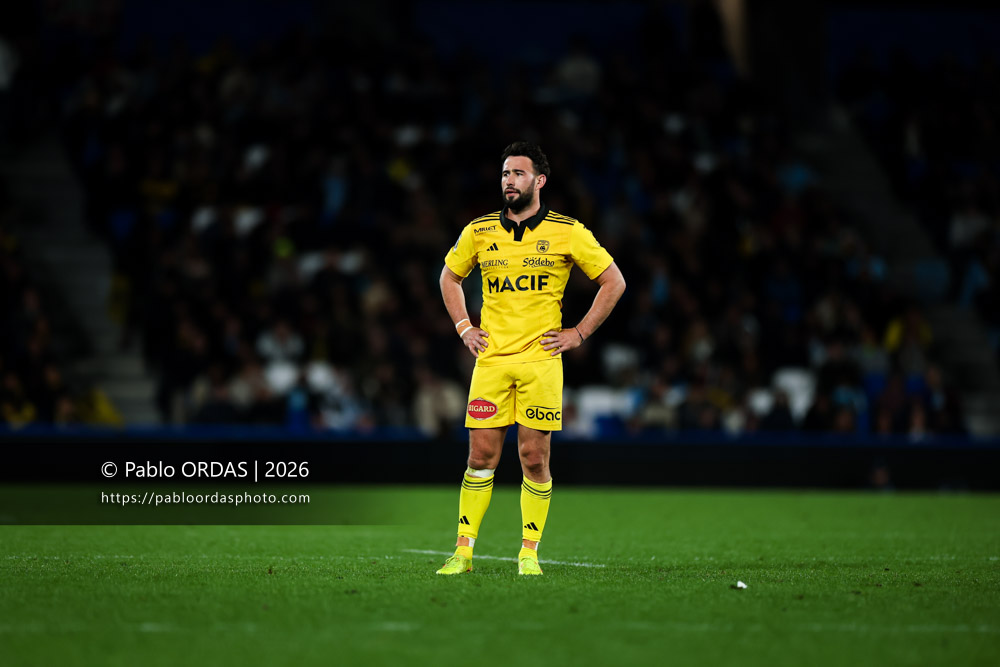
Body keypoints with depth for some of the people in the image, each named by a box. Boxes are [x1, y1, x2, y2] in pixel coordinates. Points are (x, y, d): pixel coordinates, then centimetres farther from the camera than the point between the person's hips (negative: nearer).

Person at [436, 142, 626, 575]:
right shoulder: (479, 231, 7)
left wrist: (579, 333, 2)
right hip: (491, 359, 2)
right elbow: (449, 277, 25)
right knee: (481, 456, -1)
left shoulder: (567, 232, 0)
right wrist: (464, 328, 13)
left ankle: (530, 553, 7)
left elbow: (614, 282, 7)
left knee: (534, 458, -2)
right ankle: (463, 551, 3)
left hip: (541, 360, -2)